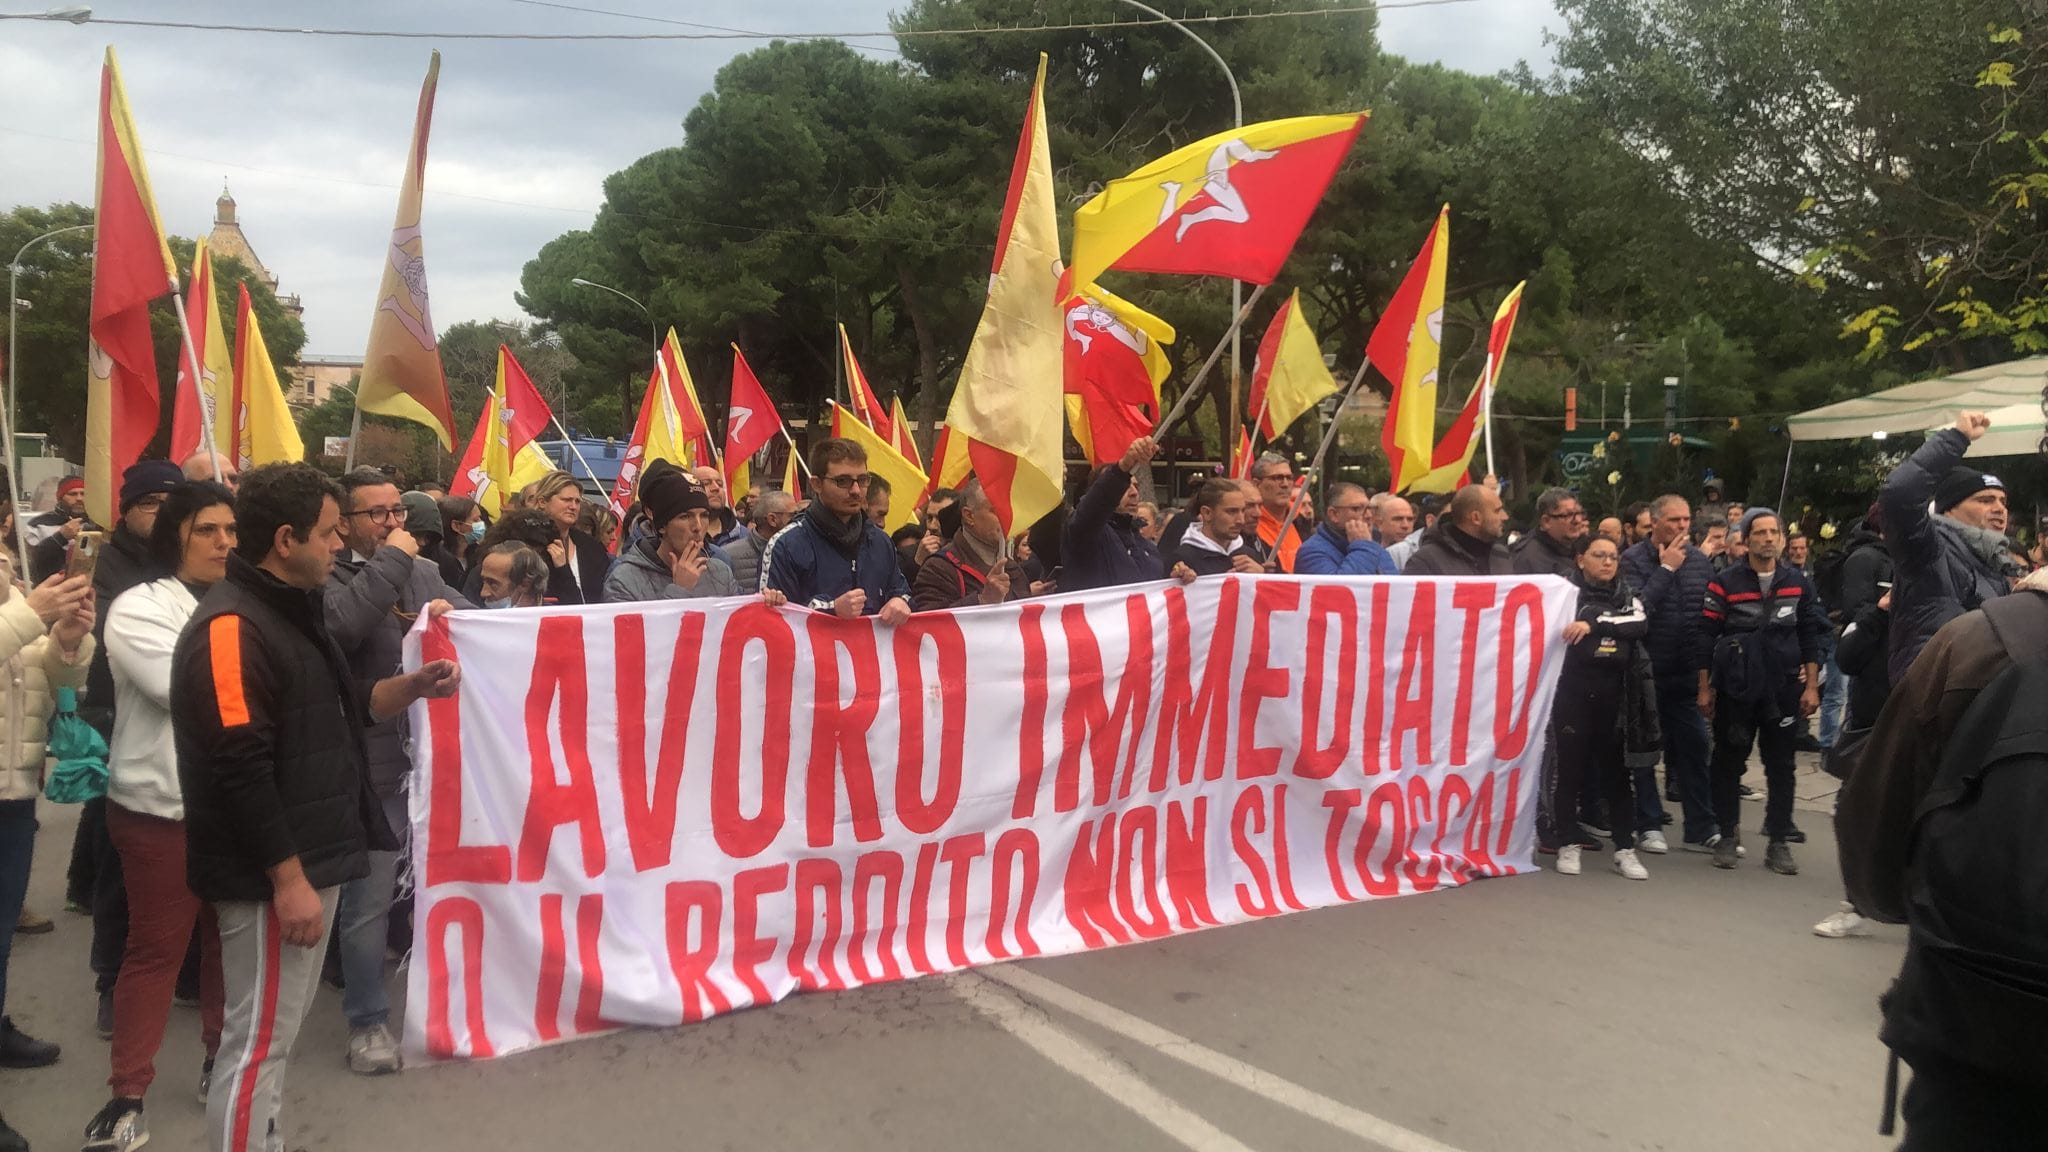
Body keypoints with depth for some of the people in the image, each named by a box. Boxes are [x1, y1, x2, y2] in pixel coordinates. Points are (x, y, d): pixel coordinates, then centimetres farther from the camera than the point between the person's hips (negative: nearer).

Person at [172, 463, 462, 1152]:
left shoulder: (292, 611, 13)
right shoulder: (231, 627, -19)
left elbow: (338, 712, 21)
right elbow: (241, 770, -24)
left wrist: (417, 685, 5)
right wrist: (288, 879, -22)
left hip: (310, 862, 10)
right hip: (274, 877, -10)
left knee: (279, 1034, 19)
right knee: (258, 1043, 0)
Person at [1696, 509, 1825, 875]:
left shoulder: (1799, 582, 4)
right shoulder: (1724, 582, -4)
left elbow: (1810, 636, 7)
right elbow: (1706, 637, -4)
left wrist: (1811, 686, 1)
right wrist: (1705, 688, -5)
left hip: (1783, 689, 2)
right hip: (1735, 689, -2)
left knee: (1781, 766, 7)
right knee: (1729, 762, 7)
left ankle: (1778, 843, 15)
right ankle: (1728, 835, 19)